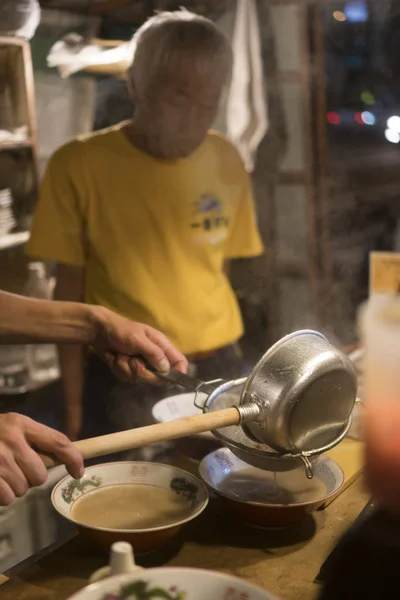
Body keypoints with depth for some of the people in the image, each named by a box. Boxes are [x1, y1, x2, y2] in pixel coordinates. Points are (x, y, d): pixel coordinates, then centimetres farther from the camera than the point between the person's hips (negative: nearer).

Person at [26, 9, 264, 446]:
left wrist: (223, 366, 9)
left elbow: (219, 272, 8)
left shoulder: (227, 164, -1)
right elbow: (70, 290, -4)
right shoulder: (78, 166, -10)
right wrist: (73, 405, -3)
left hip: (217, 373, 3)